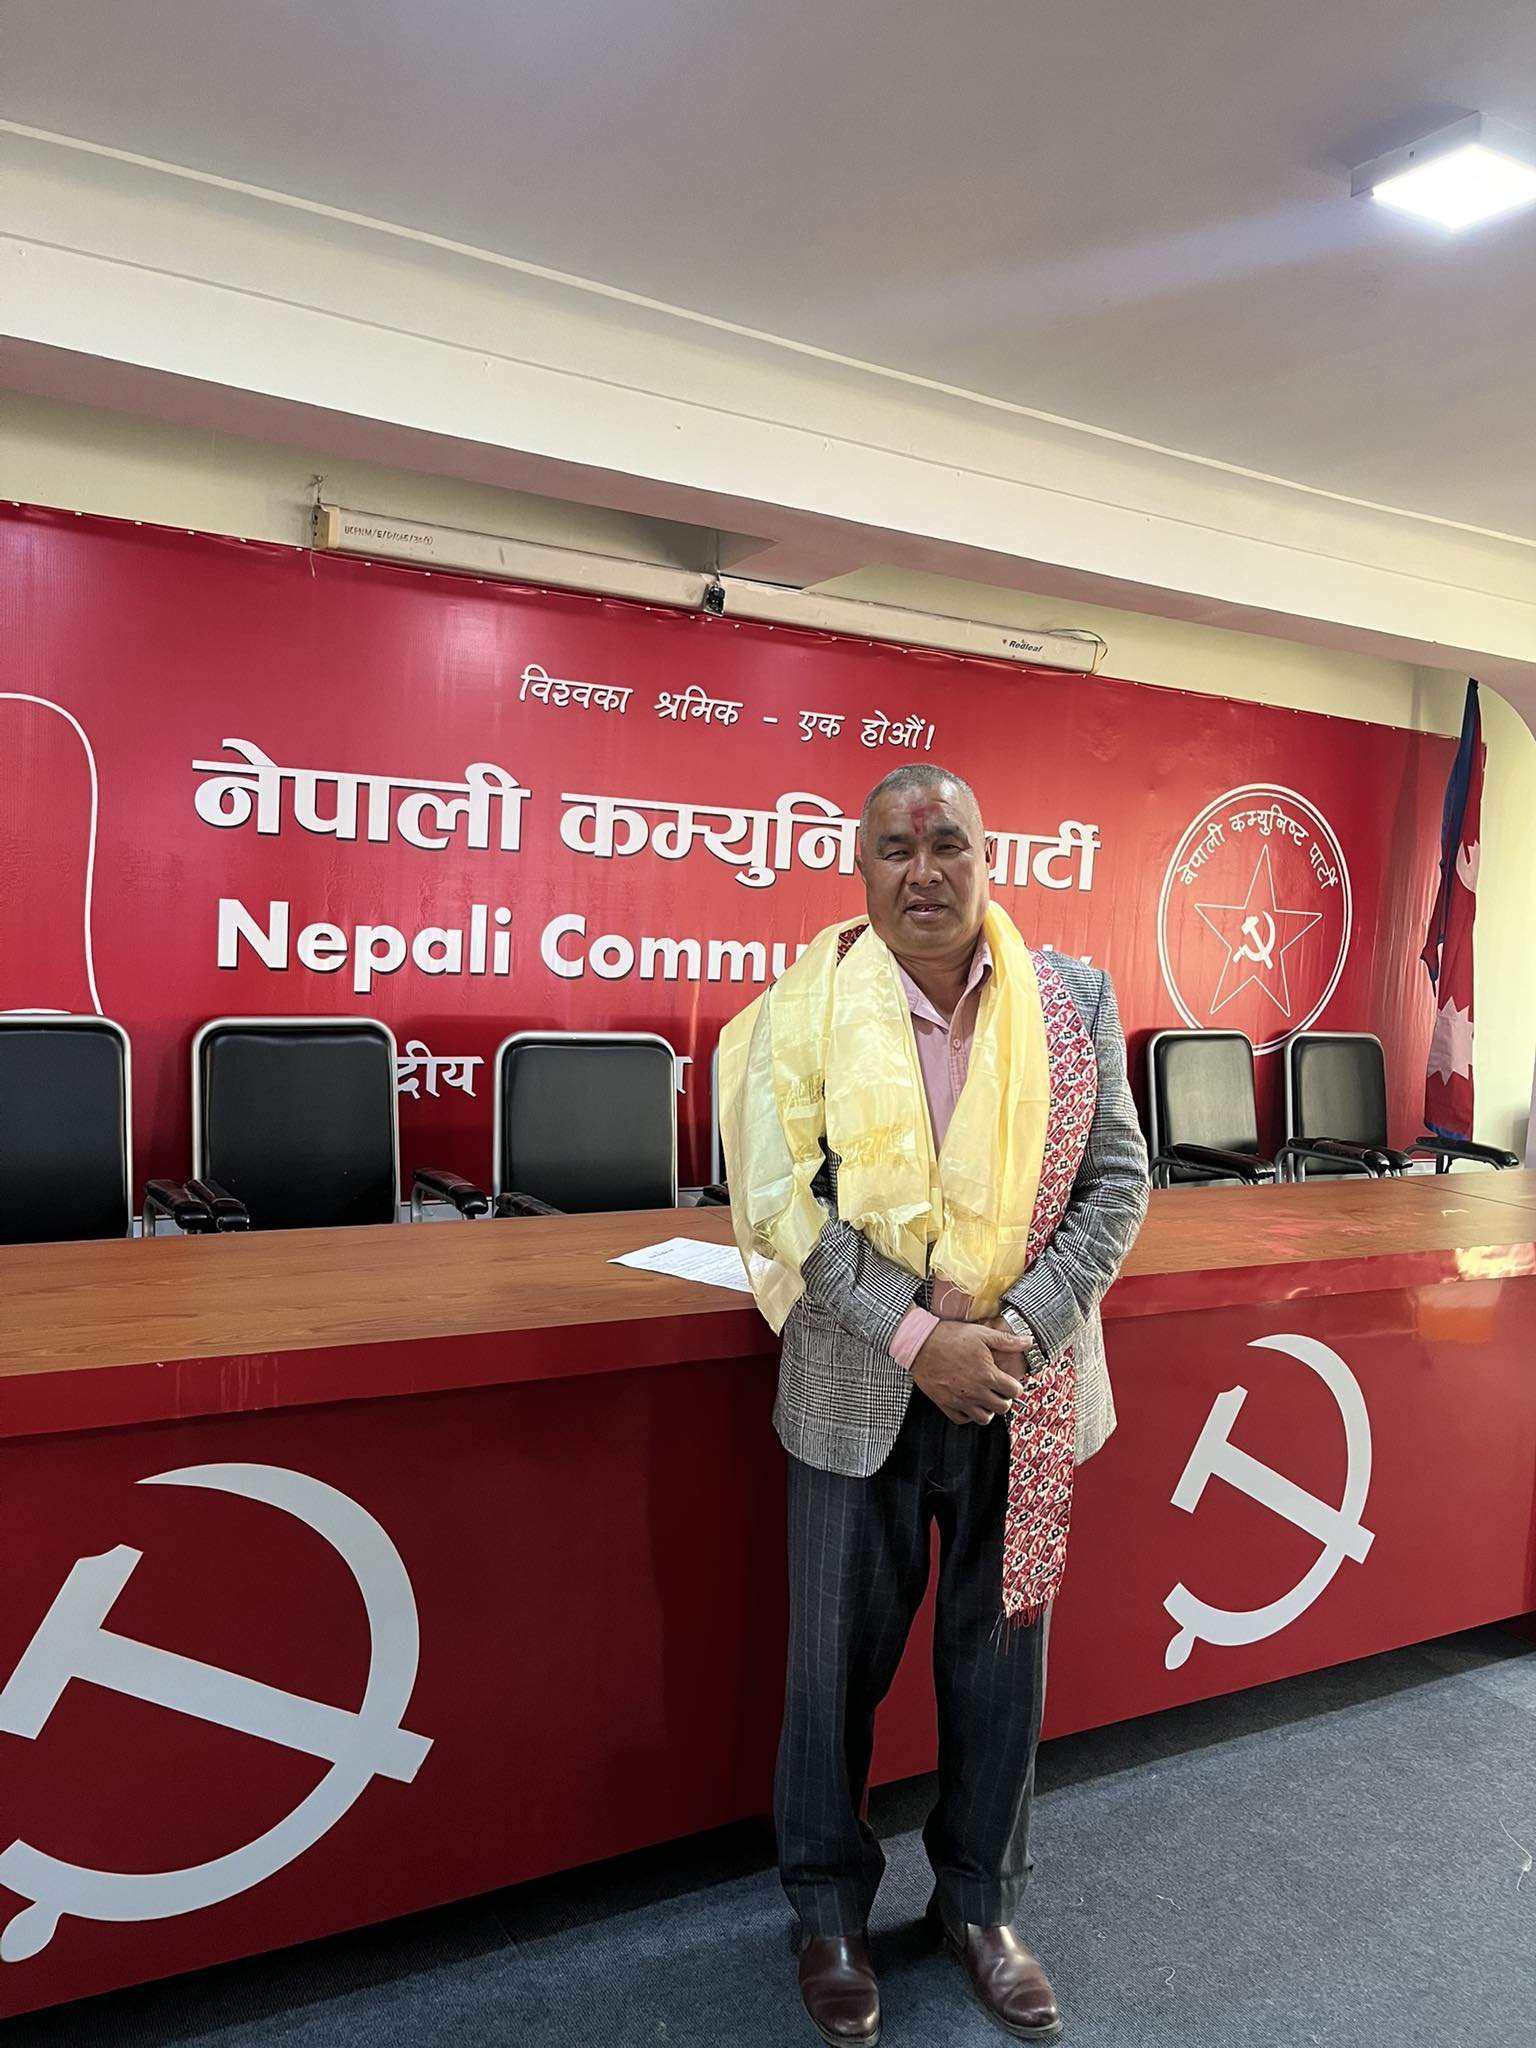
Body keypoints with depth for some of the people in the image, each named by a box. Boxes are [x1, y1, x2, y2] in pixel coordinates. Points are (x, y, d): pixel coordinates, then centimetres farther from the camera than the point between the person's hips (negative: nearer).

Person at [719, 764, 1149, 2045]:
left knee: (1002, 1652, 17)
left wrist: (1022, 1329, -14)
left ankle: (979, 1902, 41)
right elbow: (786, 1205, -11)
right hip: (860, 1390, -1)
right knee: (840, 1657, 13)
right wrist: (918, 1335, -19)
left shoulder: (1072, 1000, -3)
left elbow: (1116, 1181, -2)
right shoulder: (804, 1009, -8)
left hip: (1025, 1386, 2)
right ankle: (832, 1914, 37)